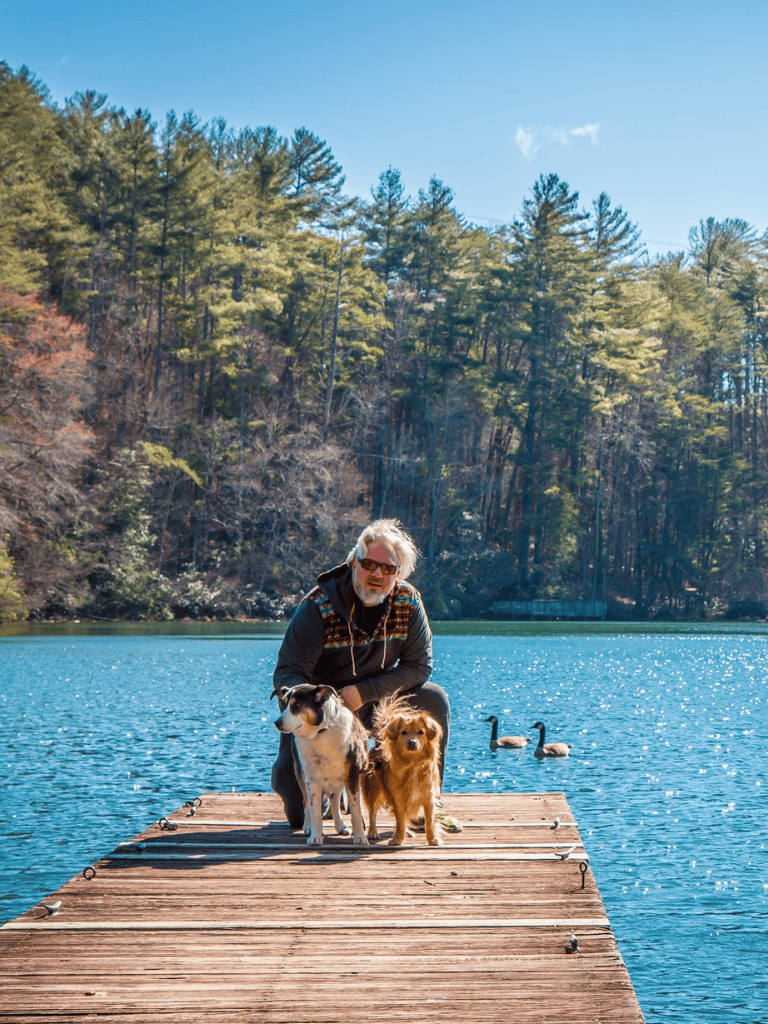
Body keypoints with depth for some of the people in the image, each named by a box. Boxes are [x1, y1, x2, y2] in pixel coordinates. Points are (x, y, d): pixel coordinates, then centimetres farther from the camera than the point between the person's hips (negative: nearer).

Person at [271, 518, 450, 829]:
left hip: (376, 701, 4)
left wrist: (363, 692, -22)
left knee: (434, 700, -21)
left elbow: (418, 666, -10)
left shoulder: (408, 603, -13)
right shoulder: (318, 606, -22)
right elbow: (287, 673, -21)